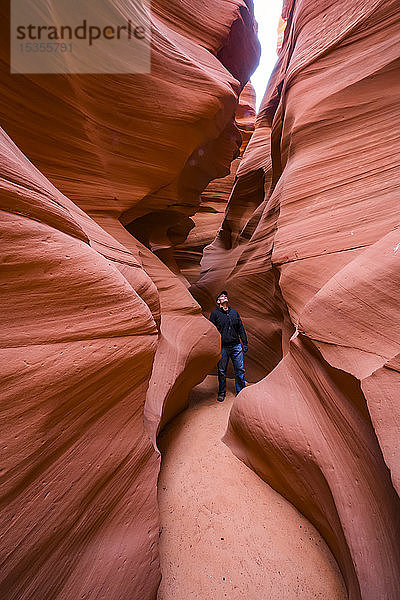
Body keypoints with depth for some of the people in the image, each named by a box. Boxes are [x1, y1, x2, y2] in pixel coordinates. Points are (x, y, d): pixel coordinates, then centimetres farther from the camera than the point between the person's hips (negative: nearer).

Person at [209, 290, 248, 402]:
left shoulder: (234, 312, 12)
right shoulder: (215, 313, -1)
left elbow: (241, 328, 15)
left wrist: (245, 343, 12)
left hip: (236, 346, 3)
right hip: (222, 347, -3)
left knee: (240, 370, 6)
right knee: (221, 371, 7)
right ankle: (222, 393, 25)